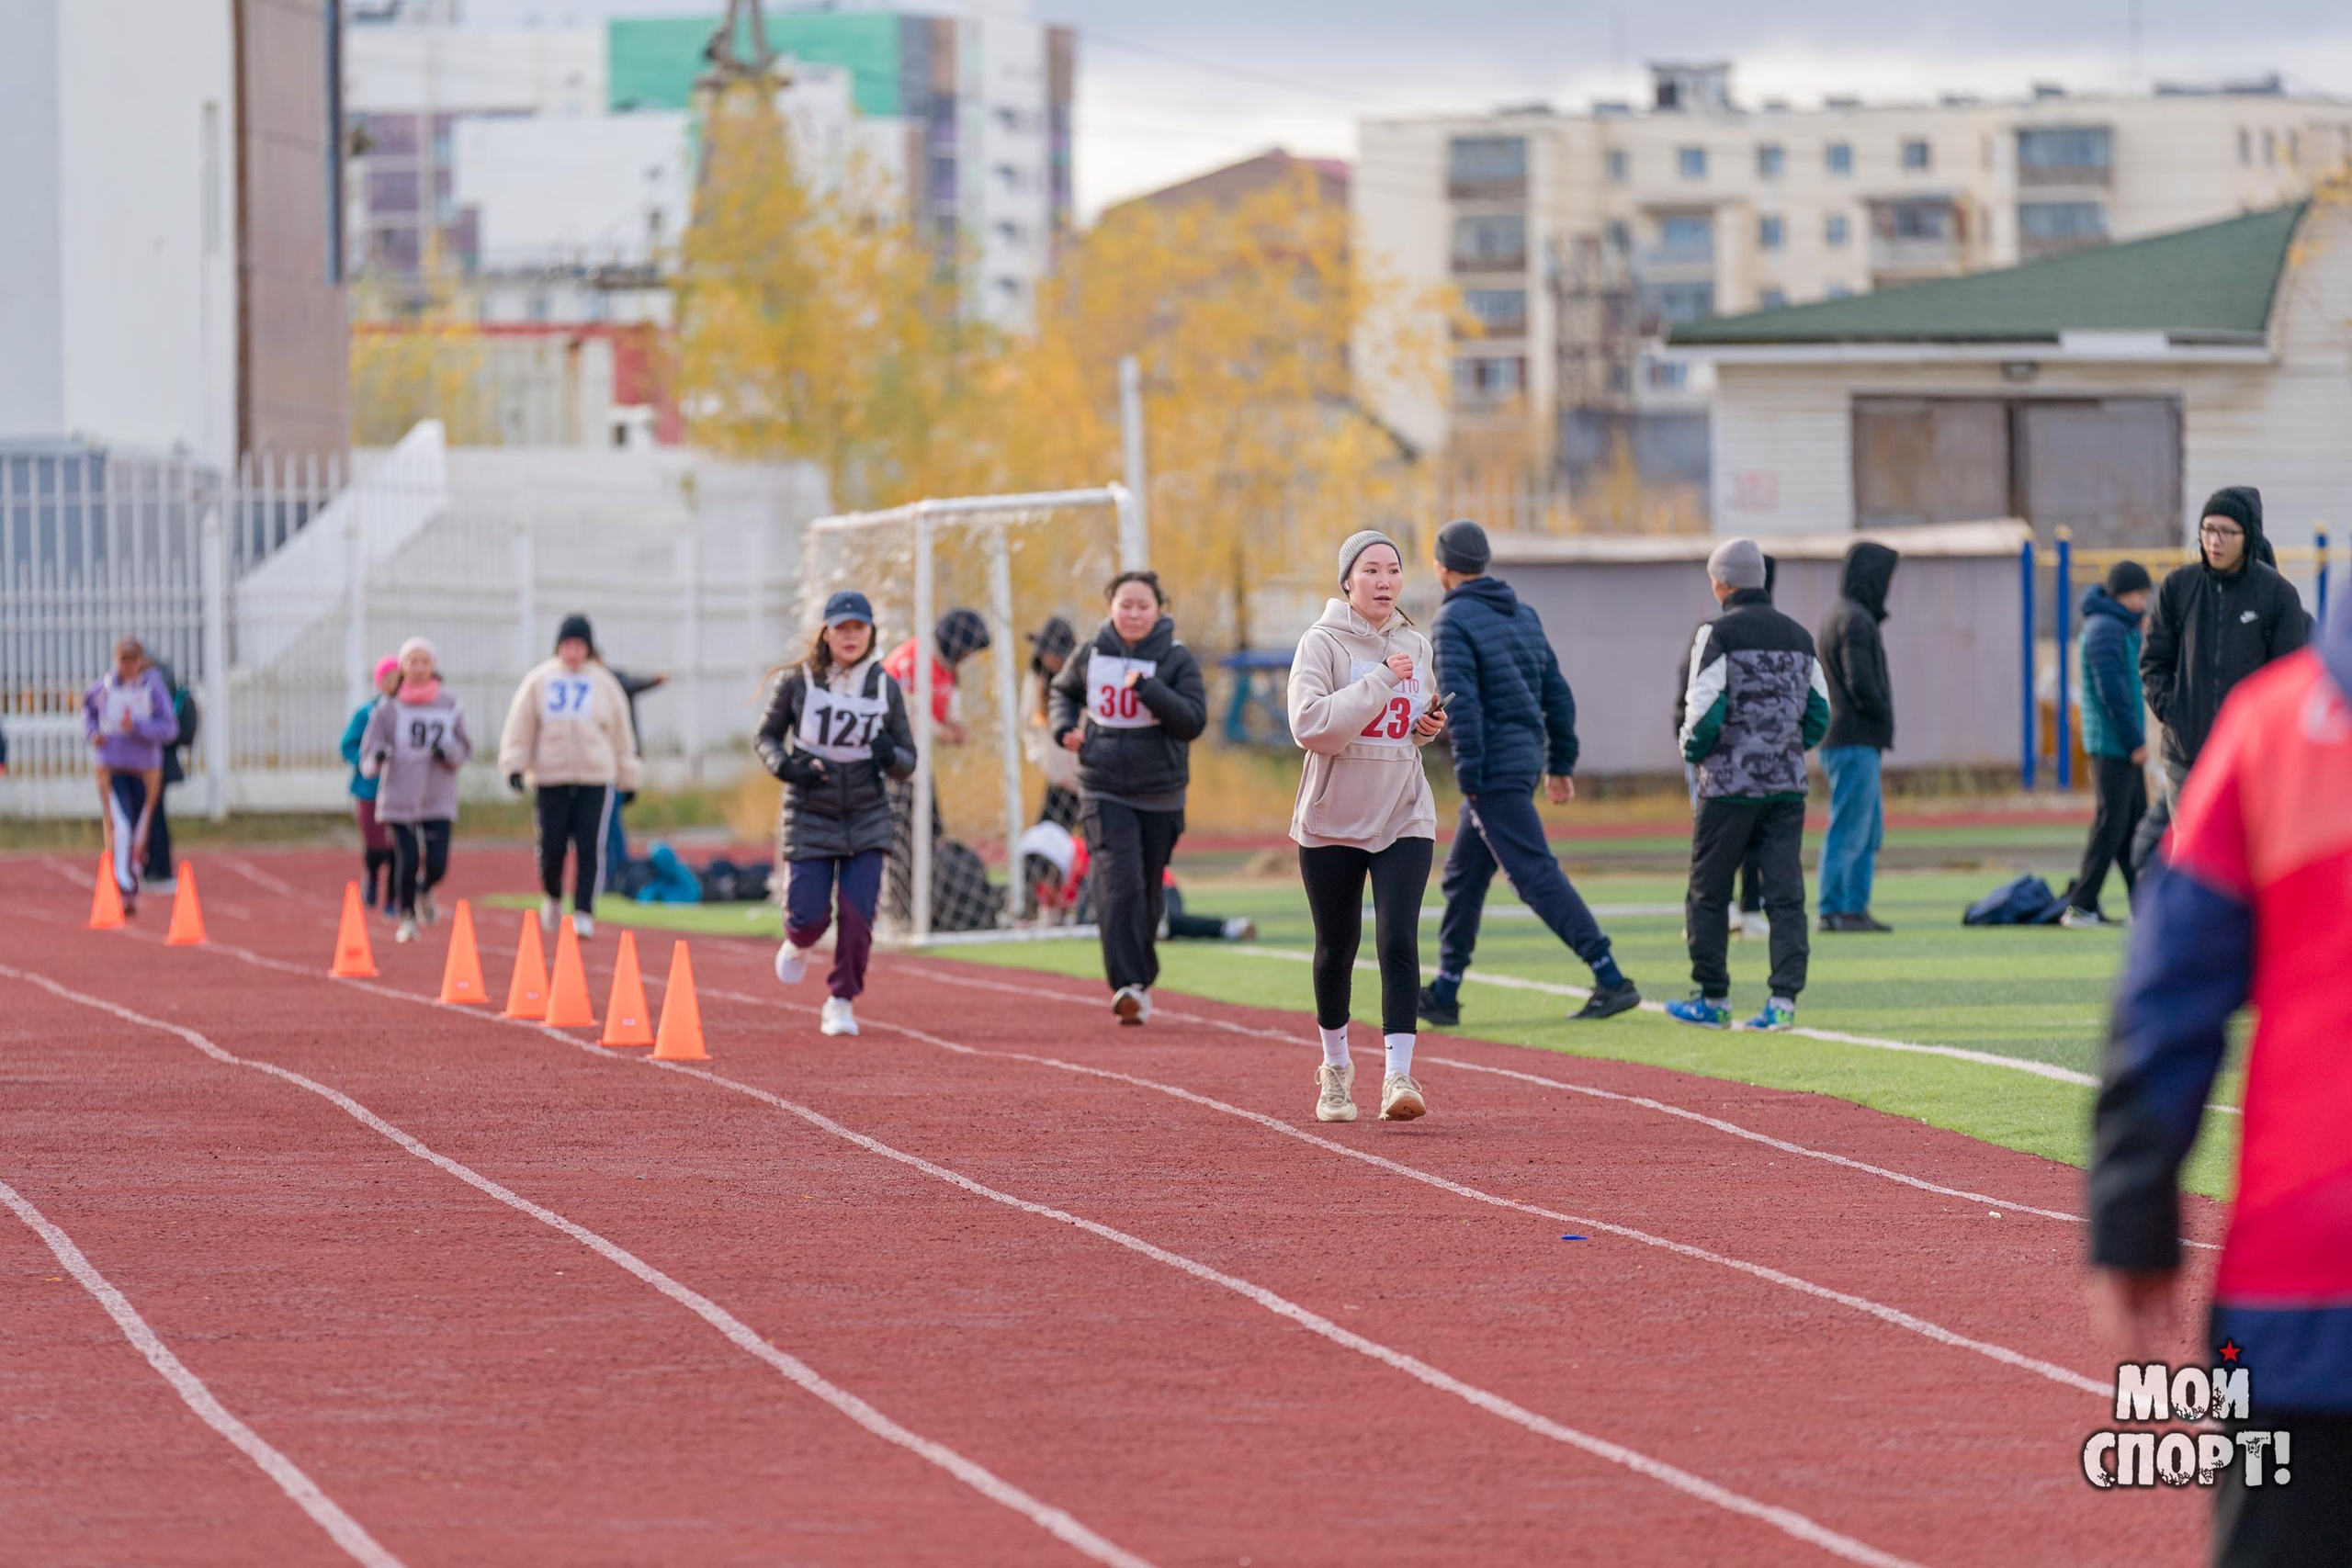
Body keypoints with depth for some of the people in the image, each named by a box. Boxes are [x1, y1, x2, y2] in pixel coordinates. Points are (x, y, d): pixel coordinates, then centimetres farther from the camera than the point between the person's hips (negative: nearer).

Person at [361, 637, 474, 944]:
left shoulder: (450, 706, 4)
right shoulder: (389, 708, 0)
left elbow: (466, 750, 10)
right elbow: (369, 749, 2)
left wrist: (449, 751, -12)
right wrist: (377, 756, -21)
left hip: (439, 799, 1)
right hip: (399, 798, -1)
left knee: (437, 864, -5)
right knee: (407, 860, -6)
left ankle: (424, 891, 31)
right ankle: (407, 918, 16)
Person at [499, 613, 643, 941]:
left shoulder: (604, 684, 9)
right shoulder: (539, 682, 6)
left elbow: (621, 736, 15)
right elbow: (519, 727, 4)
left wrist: (628, 779, 17)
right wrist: (515, 766, -7)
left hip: (595, 780, 0)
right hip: (551, 779, 0)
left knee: (588, 849, -8)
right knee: (551, 849, -2)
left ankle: (583, 914, -5)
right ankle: (552, 898, 25)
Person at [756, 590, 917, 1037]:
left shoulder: (885, 688, 0)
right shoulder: (797, 682, -5)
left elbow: (908, 760, 4)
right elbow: (767, 737, 5)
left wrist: (891, 757, -19)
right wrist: (784, 765, -15)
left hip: (867, 819, 1)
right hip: (809, 816, -1)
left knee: (858, 917, -8)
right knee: (810, 915, -6)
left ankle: (841, 1002, 9)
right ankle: (797, 944, 31)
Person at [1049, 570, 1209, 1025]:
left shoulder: (1177, 660, -4)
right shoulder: (1091, 657, 3)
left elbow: (1193, 721, -14)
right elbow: (1064, 691, 23)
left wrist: (1147, 686, -23)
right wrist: (1065, 727, 3)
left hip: (1160, 795, 0)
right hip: (1105, 792, 0)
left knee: (1148, 894, 10)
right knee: (1120, 884, -17)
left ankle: (1141, 978, 30)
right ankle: (1127, 985, -24)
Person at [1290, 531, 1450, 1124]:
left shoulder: (1416, 647, 9)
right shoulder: (1322, 644, -7)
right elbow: (1310, 725, -21)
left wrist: (1430, 727, 2)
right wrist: (1381, 682, -23)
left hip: (1404, 818, 2)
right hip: (1333, 819, -2)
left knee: (1398, 941, -14)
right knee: (1337, 949, 9)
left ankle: (1398, 1076, -18)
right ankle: (1336, 1067, 30)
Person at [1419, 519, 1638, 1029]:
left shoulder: (1453, 621, -11)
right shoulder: (1523, 615, 13)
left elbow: (1460, 703, -21)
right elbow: (1558, 694, 14)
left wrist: (1469, 778, -20)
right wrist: (1561, 765, 19)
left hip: (1493, 770, -9)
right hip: (1528, 755, 9)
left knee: (1536, 874, -11)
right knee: (1463, 875, 17)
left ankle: (1611, 980, -18)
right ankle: (1444, 994, 22)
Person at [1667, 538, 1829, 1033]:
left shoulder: (1720, 634, -8)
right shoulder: (1798, 637, 10)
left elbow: (1704, 712, -14)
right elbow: (1819, 717, 12)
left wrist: (1692, 752, 4)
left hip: (1729, 787, -5)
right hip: (1787, 784, 5)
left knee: (1708, 895, 8)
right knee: (1786, 895, 2)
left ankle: (1713, 1000, 12)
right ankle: (1784, 1001, -7)